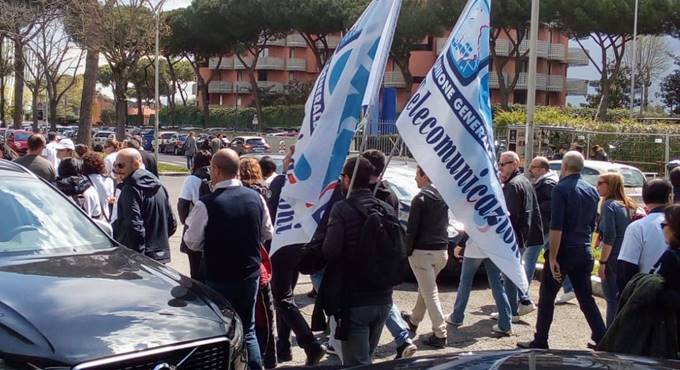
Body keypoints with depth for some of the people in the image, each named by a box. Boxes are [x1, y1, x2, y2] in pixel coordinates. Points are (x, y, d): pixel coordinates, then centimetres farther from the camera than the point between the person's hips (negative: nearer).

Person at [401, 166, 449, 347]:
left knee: (430, 293, -5)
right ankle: (414, 319, 41)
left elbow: (412, 229, -14)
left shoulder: (420, 199, -13)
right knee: (425, 288, 23)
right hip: (441, 250, 8)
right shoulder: (443, 197, 9)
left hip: (422, 251, -7)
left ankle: (440, 334, -6)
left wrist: (407, 251, -6)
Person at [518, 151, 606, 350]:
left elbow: (556, 227, -19)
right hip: (585, 252, 6)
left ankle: (540, 341, 9)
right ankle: (602, 338, 10)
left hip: (564, 251, -6)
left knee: (547, 297, 5)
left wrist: (552, 257, -18)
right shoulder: (592, 191, 9)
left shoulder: (561, 188, -13)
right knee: (586, 297, 13)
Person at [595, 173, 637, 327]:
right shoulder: (629, 205, 12)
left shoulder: (609, 205, -11)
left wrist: (602, 262, -17)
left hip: (614, 257, -8)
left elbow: (609, 236, -18)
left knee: (613, 299, -2)